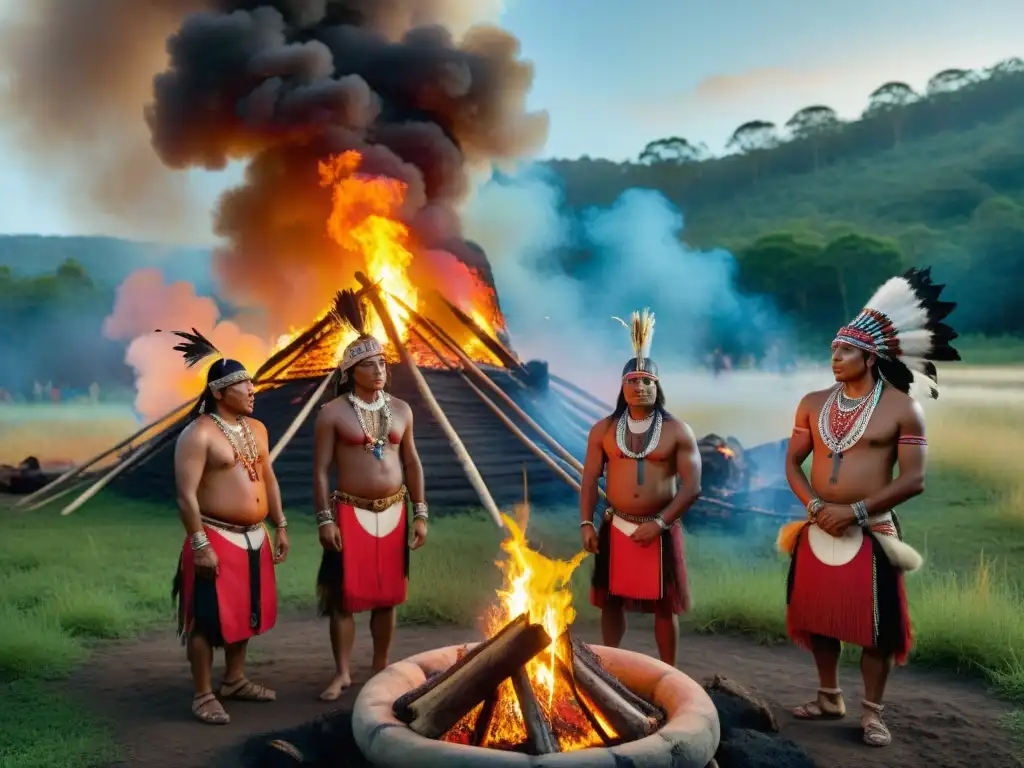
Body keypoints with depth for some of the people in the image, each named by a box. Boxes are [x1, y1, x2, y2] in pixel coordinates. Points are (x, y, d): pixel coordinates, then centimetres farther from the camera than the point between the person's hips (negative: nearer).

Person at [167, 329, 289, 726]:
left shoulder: (256, 428, 10)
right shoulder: (198, 433, -15)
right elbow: (186, 494, -18)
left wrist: (280, 527, 13)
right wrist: (200, 545, -21)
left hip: (254, 537, 8)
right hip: (217, 537, -8)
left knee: (245, 611, 18)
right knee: (208, 619, 0)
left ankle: (235, 681, 34)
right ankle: (204, 696, 13)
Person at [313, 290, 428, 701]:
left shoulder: (400, 409, 6)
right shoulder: (333, 412, -5)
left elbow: (412, 464, 9)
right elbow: (321, 470, -6)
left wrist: (420, 513, 6)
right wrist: (325, 519, -11)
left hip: (394, 512, 4)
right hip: (351, 513, -3)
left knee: (387, 595, 10)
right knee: (345, 595, 2)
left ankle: (380, 668, 24)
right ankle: (342, 673, 15)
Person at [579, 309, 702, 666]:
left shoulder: (677, 431, -4)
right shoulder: (603, 430, 3)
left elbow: (692, 486, -9)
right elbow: (590, 480, 4)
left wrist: (660, 523, -16)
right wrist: (586, 523, -6)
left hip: (661, 531, -2)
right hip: (616, 528, 2)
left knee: (664, 605, 7)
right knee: (611, 600, 10)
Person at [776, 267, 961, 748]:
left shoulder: (903, 409, -6)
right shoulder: (813, 403, 6)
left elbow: (914, 479, -10)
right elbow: (792, 463, 8)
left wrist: (856, 511, -17)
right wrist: (815, 505, -9)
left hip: (871, 531, -4)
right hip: (818, 529, 4)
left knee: (875, 622, 2)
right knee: (818, 615, 12)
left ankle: (872, 711, 17)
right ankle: (829, 698, 29)